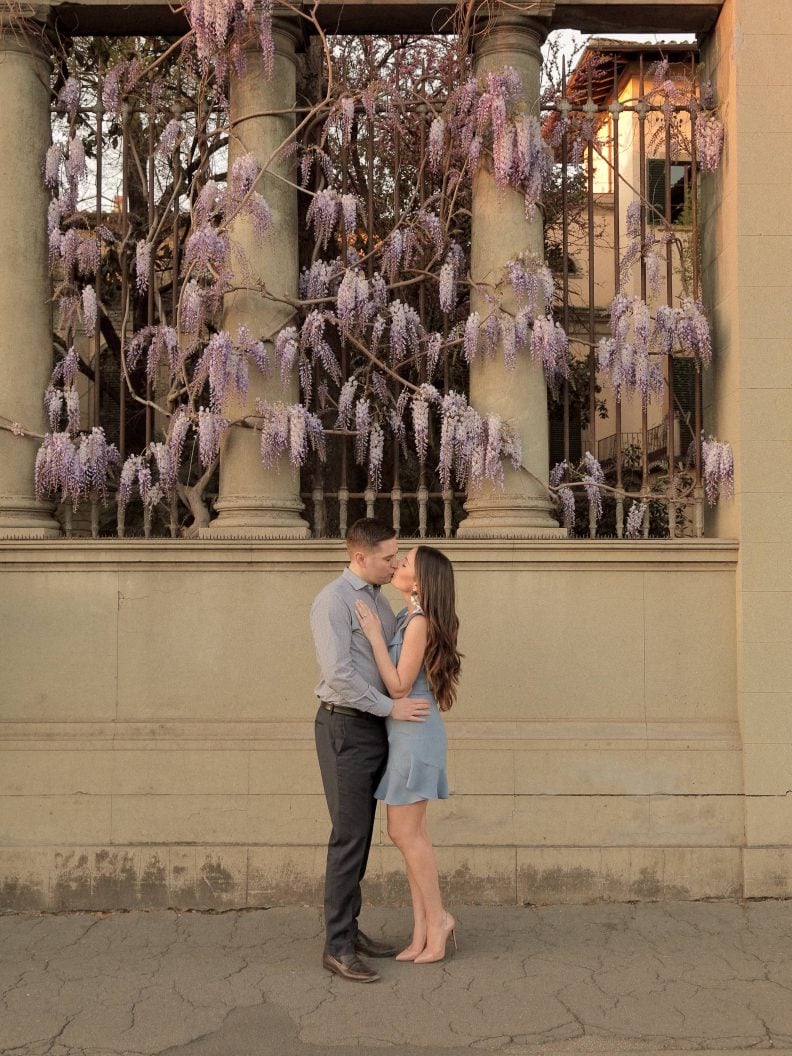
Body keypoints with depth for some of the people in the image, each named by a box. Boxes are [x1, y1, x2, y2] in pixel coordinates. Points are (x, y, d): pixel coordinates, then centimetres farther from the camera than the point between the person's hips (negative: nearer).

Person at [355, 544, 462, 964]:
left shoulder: (420, 622, -16)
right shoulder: (408, 617, 11)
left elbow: (399, 686, -17)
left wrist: (375, 635, -17)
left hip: (414, 731, -10)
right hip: (404, 731, 10)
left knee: (405, 832, -4)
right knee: (410, 833, 9)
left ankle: (437, 918, 10)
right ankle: (423, 932, 14)